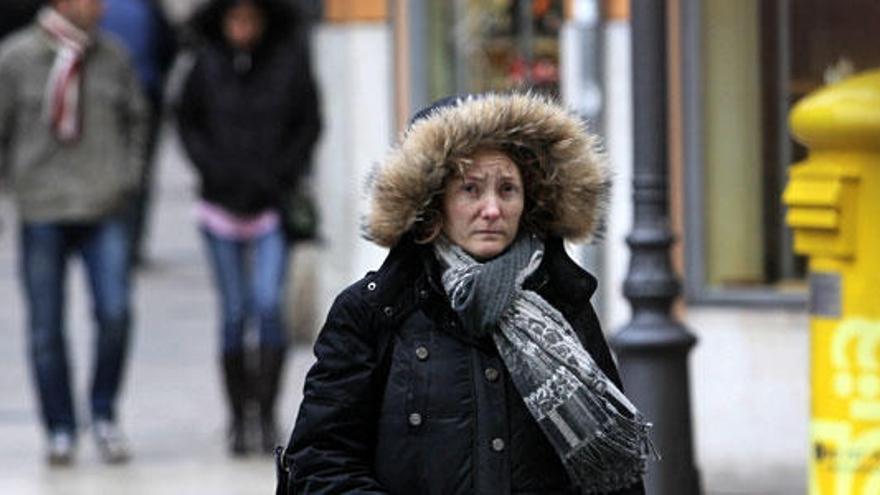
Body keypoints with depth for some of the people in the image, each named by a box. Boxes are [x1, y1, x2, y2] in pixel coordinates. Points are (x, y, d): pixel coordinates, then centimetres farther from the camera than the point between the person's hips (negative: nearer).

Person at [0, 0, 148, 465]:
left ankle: (103, 414, 10)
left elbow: (136, 117, 17)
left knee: (115, 312, -11)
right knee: (46, 326, 3)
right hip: (41, 210, -1)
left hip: (104, 206, 1)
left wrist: (129, 173, 7)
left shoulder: (112, 56, 4)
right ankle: (60, 430, 15)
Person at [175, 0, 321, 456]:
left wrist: (279, 175, -6)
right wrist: (214, 168, -3)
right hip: (222, 203, 1)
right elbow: (188, 122, 10)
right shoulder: (208, 64, 1)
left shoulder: (289, 61, -2)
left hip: (273, 204, -1)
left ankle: (267, 412, -7)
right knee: (234, 313, 3)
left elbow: (308, 124, 4)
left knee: (268, 304, -13)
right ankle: (238, 416, 10)